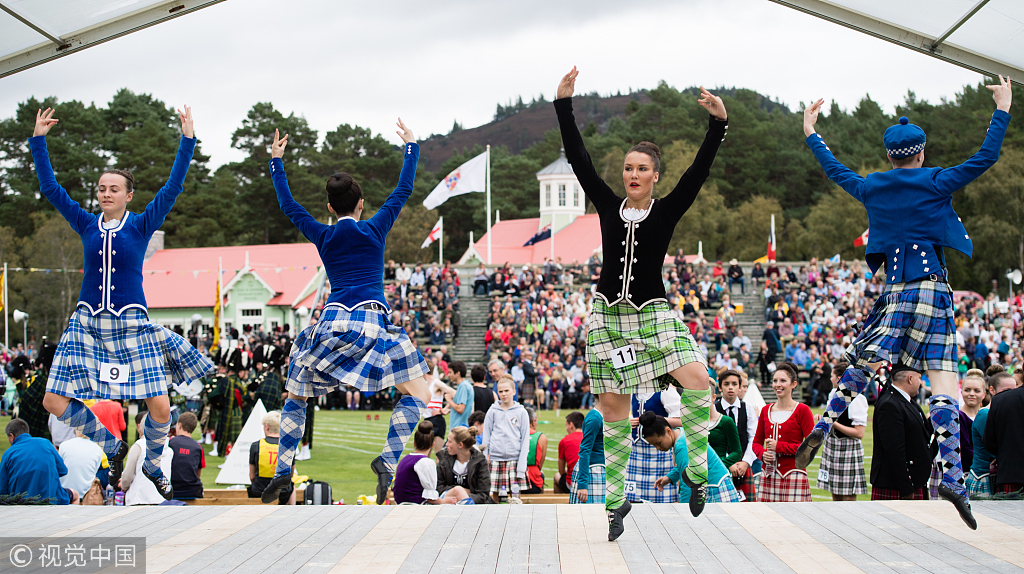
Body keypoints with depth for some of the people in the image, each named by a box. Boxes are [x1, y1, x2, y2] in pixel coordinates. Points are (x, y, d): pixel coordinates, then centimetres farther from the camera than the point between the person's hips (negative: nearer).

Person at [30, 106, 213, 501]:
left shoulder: (142, 226, 1)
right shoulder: (87, 225, 7)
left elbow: (172, 188, -8)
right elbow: (50, 188, 5)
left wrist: (187, 140, -14)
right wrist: (38, 140, 0)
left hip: (131, 324, -2)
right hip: (88, 323, 3)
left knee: (160, 407, -9)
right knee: (55, 402, -6)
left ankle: (152, 464, 21)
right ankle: (113, 447, 16)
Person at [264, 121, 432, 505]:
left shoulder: (323, 237, 14)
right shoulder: (375, 229, 8)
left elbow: (288, 206, 26)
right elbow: (404, 190, 18)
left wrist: (276, 161, 36)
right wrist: (411, 147, 28)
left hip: (332, 323, 3)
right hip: (373, 322, -3)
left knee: (295, 396, 19)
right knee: (417, 395, 2)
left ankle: (282, 470, 10)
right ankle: (387, 461, -18)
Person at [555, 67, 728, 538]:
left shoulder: (667, 211, -1)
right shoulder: (609, 206, 3)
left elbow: (699, 171, -13)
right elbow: (578, 160, 0)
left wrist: (718, 123, -24)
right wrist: (564, 104, -6)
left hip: (654, 313, -2)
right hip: (609, 316, 2)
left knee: (696, 380, -24)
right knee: (613, 411, 3)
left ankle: (696, 470, -10)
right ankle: (616, 502, 13)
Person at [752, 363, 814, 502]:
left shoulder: (802, 410, -2)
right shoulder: (766, 411, 13)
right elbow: (757, 442, 21)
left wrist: (780, 446, -11)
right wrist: (763, 454, -2)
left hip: (793, 474, -4)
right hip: (768, 476, 4)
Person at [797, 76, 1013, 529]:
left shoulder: (871, 188, 10)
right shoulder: (935, 183, 0)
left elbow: (835, 170, 26)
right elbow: (985, 159, -2)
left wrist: (810, 134, 40)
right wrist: (1002, 109, 7)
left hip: (892, 288, 3)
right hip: (931, 285, -3)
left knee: (862, 365, 17)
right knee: (942, 382, -8)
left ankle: (822, 428, -2)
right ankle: (951, 475, -16)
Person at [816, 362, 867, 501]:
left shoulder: (857, 398, -14)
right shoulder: (834, 395, 11)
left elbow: (859, 433, -19)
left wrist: (834, 424, -18)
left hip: (848, 449, -8)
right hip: (831, 447, 8)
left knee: (849, 498, -6)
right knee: (836, 497, 10)